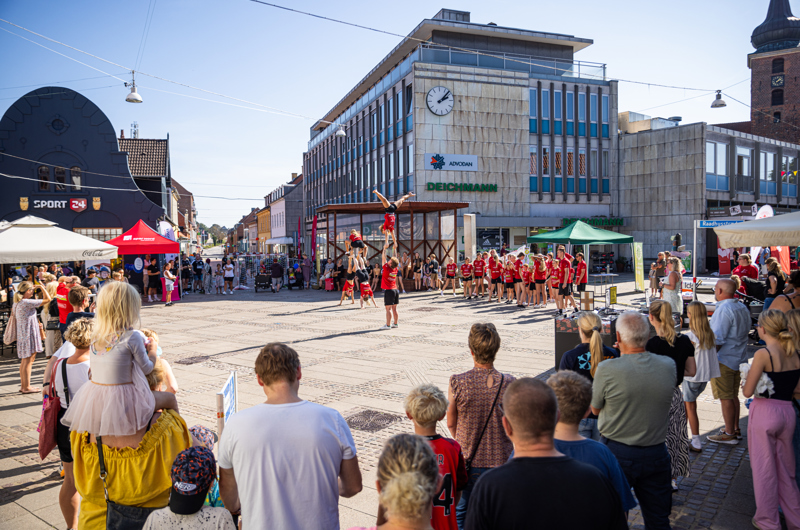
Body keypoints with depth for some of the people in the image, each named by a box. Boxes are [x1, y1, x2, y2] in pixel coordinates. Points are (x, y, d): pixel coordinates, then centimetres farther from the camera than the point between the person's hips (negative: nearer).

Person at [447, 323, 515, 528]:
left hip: (467, 460, 0)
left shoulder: (457, 382, -17)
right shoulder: (509, 384, -16)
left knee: (460, 513, 23)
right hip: (500, 461, 0)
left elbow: (451, 423, -4)